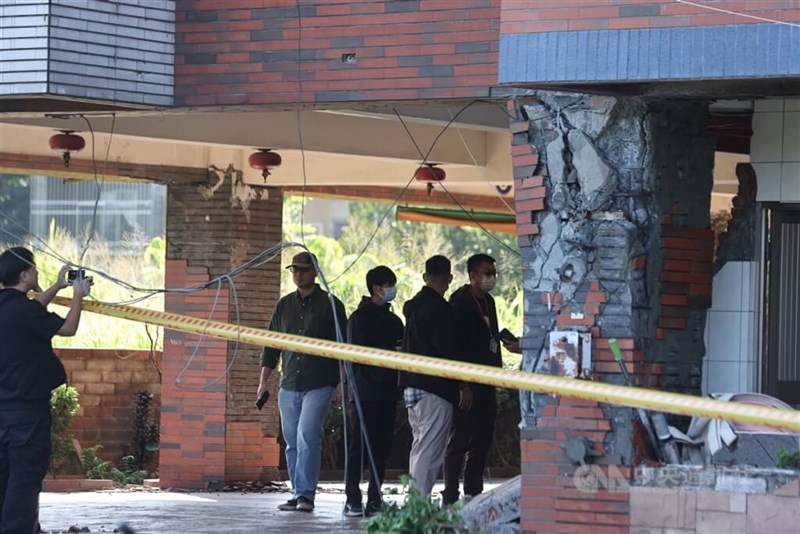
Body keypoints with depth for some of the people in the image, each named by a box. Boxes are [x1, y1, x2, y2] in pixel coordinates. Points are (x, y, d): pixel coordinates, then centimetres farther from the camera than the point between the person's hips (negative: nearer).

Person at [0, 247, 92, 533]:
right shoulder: (24, 309, -19)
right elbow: (68, 328, -9)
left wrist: (57, 287, 28)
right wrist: (78, 296, 5)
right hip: (27, 407, -9)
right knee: (26, 477, -6)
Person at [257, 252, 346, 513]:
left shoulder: (330, 305, 1)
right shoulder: (284, 305, 14)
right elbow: (271, 345, 18)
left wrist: (342, 383, -3)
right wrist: (263, 381, 12)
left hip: (319, 385, -5)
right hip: (289, 386, 5)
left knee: (307, 437, -17)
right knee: (293, 443, 5)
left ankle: (305, 494, -17)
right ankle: (298, 495, 10)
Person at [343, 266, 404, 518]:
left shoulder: (393, 320, 18)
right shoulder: (360, 318, -3)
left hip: (387, 392, 7)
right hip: (367, 390, -7)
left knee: (382, 447, 6)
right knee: (361, 445, -7)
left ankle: (375, 500, 10)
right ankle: (352, 499, -5)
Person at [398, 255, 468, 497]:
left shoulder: (413, 306, 16)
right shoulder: (438, 307, -13)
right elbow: (449, 349, -16)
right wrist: (464, 384, -9)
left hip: (411, 385, 10)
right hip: (435, 387, -10)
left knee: (419, 448, 16)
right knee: (429, 452, -11)